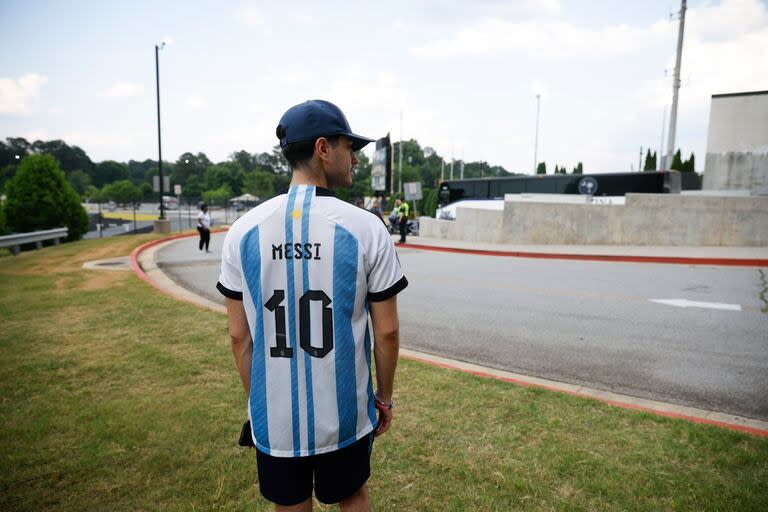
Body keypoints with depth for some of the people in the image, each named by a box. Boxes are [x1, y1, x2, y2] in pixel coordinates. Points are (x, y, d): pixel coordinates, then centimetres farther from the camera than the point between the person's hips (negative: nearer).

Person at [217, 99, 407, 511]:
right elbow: (386, 331, -9)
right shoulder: (365, 228, -14)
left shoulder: (244, 231, -7)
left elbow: (239, 335, -2)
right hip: (345, 414, -1)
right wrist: (384, 396, 7)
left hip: (274, 418, 2)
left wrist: (256, 402, 12)